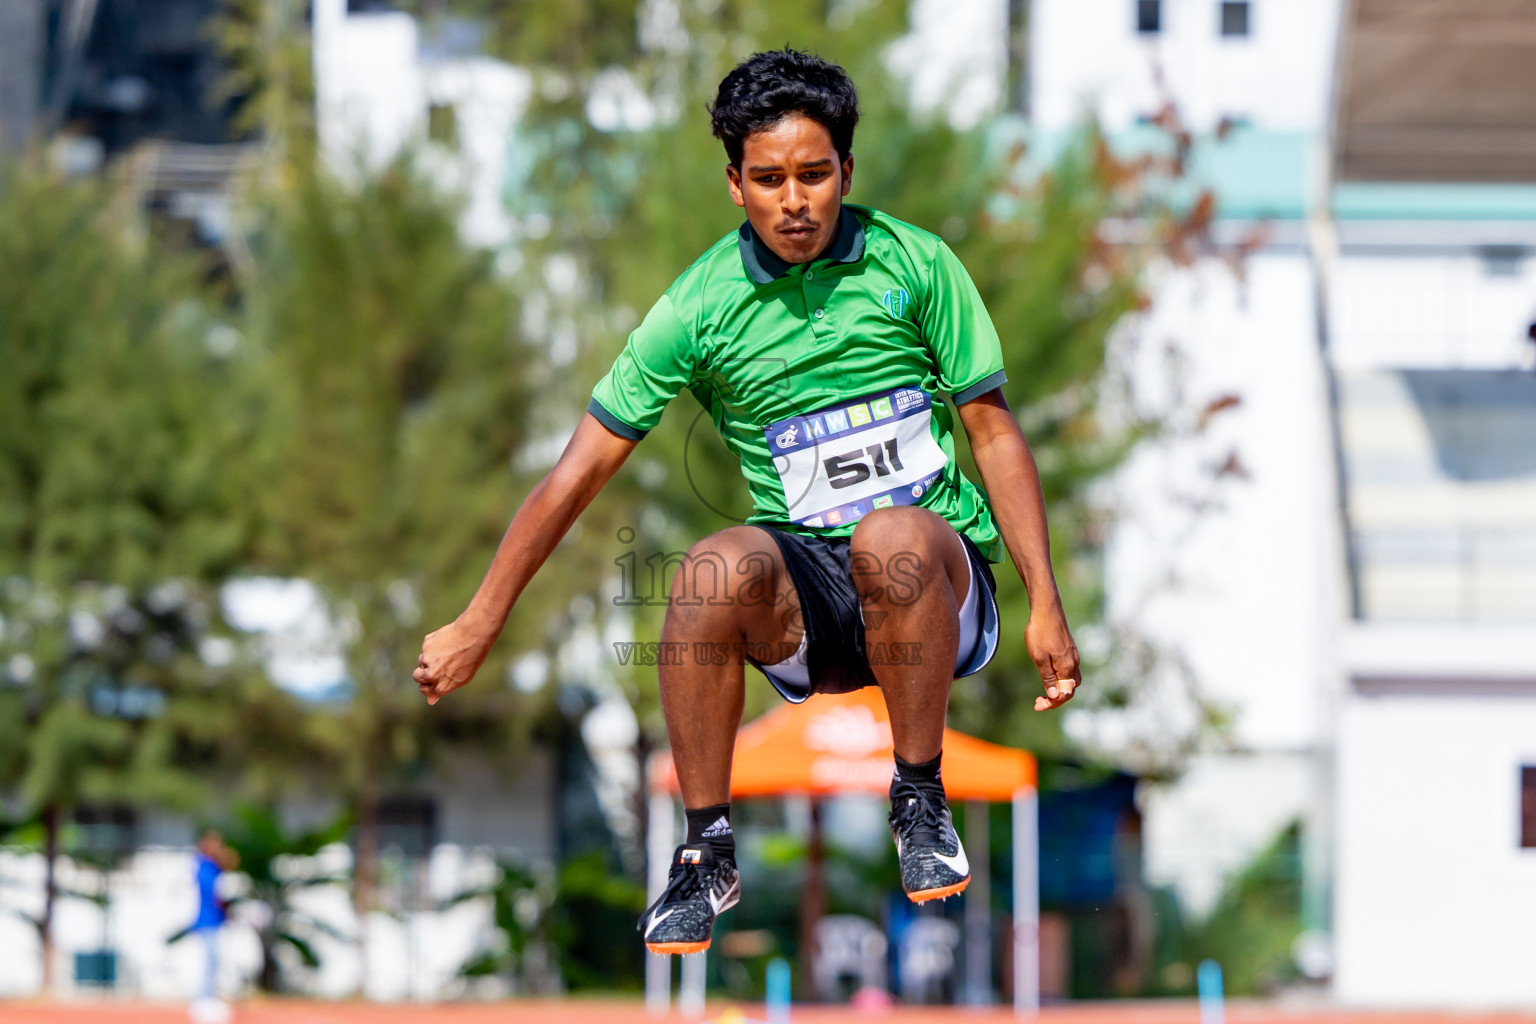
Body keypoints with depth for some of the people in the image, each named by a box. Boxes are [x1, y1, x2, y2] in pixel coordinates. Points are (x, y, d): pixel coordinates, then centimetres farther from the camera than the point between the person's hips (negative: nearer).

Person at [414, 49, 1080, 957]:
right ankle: (708, 852, -18)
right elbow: (582, 470, 2)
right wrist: (478, 625, 0)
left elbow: (994, 430, 4)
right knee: (719, 564, -32)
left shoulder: (915, 265, 0)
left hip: (945, 587, -1)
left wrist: (1047, 606, -3)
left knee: (892, 537, -36)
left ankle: (922, 804, -15)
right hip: (806, 606, 1)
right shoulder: (701, 308, -1)